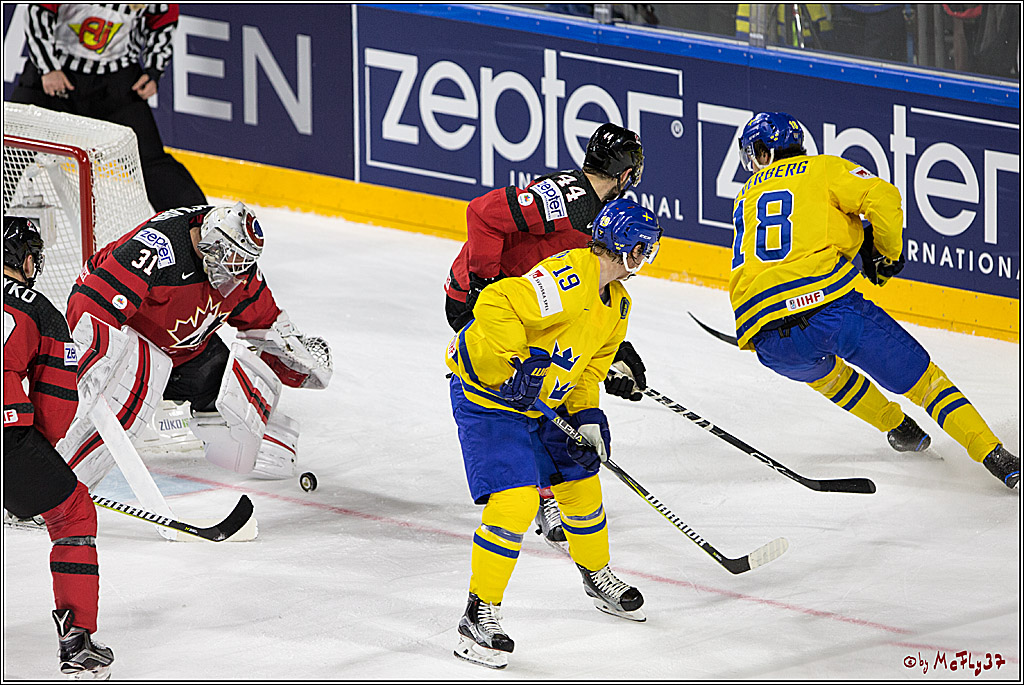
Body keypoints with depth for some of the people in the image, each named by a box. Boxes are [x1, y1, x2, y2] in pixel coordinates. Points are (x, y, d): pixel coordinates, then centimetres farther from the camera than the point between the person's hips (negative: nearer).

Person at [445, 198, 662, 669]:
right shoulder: (568, 279, -28)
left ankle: (597, 577, 45)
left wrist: (587, 414, 0)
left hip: (544, 401, 10)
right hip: (486, 395, -10)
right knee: (514, 501, -19)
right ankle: (480, 616, -9)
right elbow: (498, 306, -36)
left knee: (581, 484, 19)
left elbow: (590, 366, 14)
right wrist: (512, 366, -34)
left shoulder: (617, 304, 6)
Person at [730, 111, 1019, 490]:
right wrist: (887, 254, 12)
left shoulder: (746, 196, 27)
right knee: (918, 375, 6)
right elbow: (882, 197, -1)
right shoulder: (824, 168, 15)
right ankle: (996, 458, -4)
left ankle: (900, 429, 44)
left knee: (820, 370, 38)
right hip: (828, 302, -3)